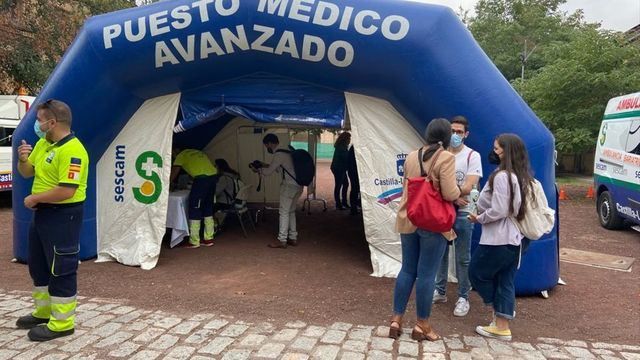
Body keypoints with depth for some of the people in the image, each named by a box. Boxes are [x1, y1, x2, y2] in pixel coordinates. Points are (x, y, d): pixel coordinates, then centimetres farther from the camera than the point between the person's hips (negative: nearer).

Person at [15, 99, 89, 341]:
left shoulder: (72, 150, -21)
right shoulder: (42, 143, 10)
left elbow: (67, 190, -28)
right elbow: (27, 172, 20)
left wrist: (34, 198, -15)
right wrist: (22, 159, -3)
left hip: (63, 216, -10)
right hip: (42, 213, 10)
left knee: (61, 269, 0)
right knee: (38, 265, 21)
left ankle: (62, 324, 12)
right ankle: (43, 312, 38)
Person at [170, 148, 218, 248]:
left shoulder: (181, 156, 11)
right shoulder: (196, 152, 30)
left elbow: (173, 174, 13)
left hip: (202, 178, -7)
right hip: (213, 176, 7)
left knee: (194, 208, 1)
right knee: (208, 207, 16)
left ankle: (194, 241, 3)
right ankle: (209, 238, 19)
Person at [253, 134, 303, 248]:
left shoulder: (278, 154, -14)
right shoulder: (285, 151, 16)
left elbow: (268, 172, -8)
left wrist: (258, 170, 10)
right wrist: (267, 165, 23)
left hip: (289, 186, -9)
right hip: (297, 185, 9)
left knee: (284, 212, -2)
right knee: (291, 212, 16)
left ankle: (282, 240, 3)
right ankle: (293, 238, 20)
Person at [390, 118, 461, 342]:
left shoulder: (412, 157, 7)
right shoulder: (446, 158, -12)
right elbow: (449, 194, -18)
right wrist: (458, 191, 3)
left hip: (409, 220, 6)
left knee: (407, 270, 13)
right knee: (427, 274, 3)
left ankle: (396, 320, 17)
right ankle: (422, 325, 14)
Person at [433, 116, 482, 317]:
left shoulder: (472, 156, -5)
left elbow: (467, 188, -13)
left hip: (463, 213, -3)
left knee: (463, 258, 3)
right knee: (441, 253, 13)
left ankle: (463, 298, 14)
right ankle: (440, 291, 27)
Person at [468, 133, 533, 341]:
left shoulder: (501, 176, -18)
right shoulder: (521, 177, 10)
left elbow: (498, 211, -22)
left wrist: (479, 218, -6)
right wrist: (483, 215, 14)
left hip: (497, 239, -9)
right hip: (514, 238, 9)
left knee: (476, 272, 10)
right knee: (506, 282, 11)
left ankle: (500, 315, 19)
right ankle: (502, 327, 17)